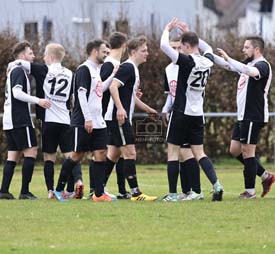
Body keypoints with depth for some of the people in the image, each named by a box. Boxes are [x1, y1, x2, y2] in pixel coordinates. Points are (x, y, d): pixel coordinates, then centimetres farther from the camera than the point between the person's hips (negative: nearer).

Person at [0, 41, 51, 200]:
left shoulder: (13, 71, 22)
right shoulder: (19, 71, -9)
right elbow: (17, 92, -20)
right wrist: (37, 100, -22)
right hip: (20, 121, -10)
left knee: (13, 155, 8)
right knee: (31, 151, -8)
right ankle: (25, 191, -10)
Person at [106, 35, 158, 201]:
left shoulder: (133, 69, 21)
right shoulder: (127, 67, -11)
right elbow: (113, 86, -24)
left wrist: (149, 110, 38)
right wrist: (120, 108, -33)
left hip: (122, 118, 10)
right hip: (119, 118, -10)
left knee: (114, 155, 11)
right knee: (130, 153, -9)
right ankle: (135, 193, -9)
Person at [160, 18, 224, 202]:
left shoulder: (187, 61, -15)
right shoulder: (207, 61, 4)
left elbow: (164, 46, -21)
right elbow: (208, 50, 30)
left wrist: (168, 29, -4)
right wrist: (190, 34, 32)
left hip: (181, 113, -6)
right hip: (198, 114, 6)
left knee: (173, 151, 2)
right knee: (199, 153, 9)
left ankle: (172, 193, 0)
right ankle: (216, 185, -9)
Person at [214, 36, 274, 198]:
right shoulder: (248, 64, 18)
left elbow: (250, 71, -34)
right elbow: (227, 65, 25)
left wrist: (228, 59, -36)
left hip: (254, 117, -10)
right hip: (244, 116, 10)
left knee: (247, 151, -6)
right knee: (235, 150, 11)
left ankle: (250, 190, 2)